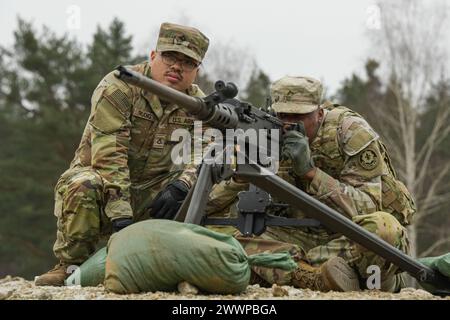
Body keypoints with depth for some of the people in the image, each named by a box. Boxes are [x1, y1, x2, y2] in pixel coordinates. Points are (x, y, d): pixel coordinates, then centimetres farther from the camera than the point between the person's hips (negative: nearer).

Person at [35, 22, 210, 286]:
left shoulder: (197, 103, 0)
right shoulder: (117, 88, -17)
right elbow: (108, 156, -26)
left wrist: (179, 186, -31)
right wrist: (121, 215, -35)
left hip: (153, 190, 4)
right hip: (105, 181, -4)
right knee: (83, 186, -36)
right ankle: (71, 264, -16)